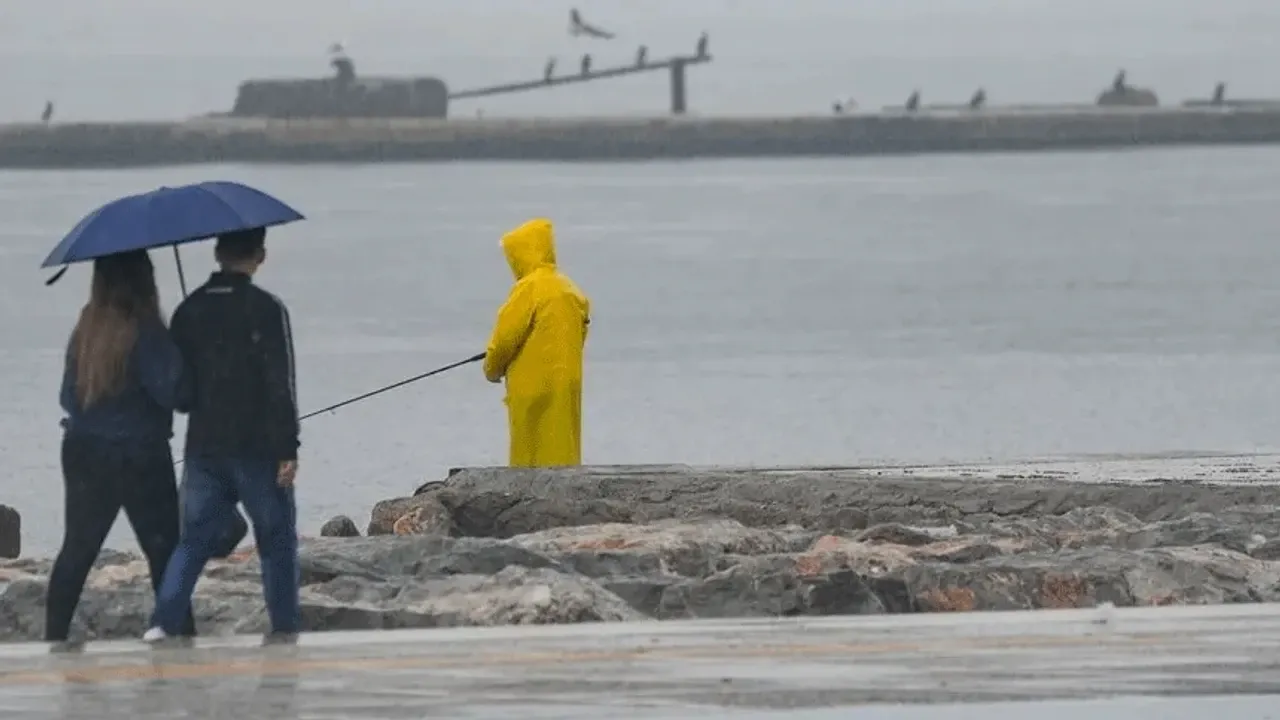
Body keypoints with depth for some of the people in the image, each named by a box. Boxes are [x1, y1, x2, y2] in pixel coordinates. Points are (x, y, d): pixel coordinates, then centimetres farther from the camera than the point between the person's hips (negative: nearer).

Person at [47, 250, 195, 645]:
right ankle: (180, 633, 2)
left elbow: (69, 395, 9)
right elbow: (174, 391, -21)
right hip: (139, 457, -6)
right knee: (164, 553, 2)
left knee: (76, 551, 13)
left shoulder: (86, 328, 1)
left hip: (82, 452, 6)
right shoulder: (145, 333, -18)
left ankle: (54, 638, 14)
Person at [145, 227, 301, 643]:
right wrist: (288, 450, -12)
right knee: (277, 539, 9)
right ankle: (284, 627, 9)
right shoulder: (266, 310, -10)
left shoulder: (189, 311, 6)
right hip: (257, 448, -4)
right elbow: (281, 385, -13)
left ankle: (163, 621, -6)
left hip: (203, 448, 4)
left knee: (194, 539, 8)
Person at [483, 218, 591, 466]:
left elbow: (506, 336, -12)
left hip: (534, 384, -7)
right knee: (562, 449, 9)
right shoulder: (569, 289, 11)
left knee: (532, 454, -2)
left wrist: (493, 368, 6)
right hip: (566, 385, 7)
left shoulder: (529, 288, -13)